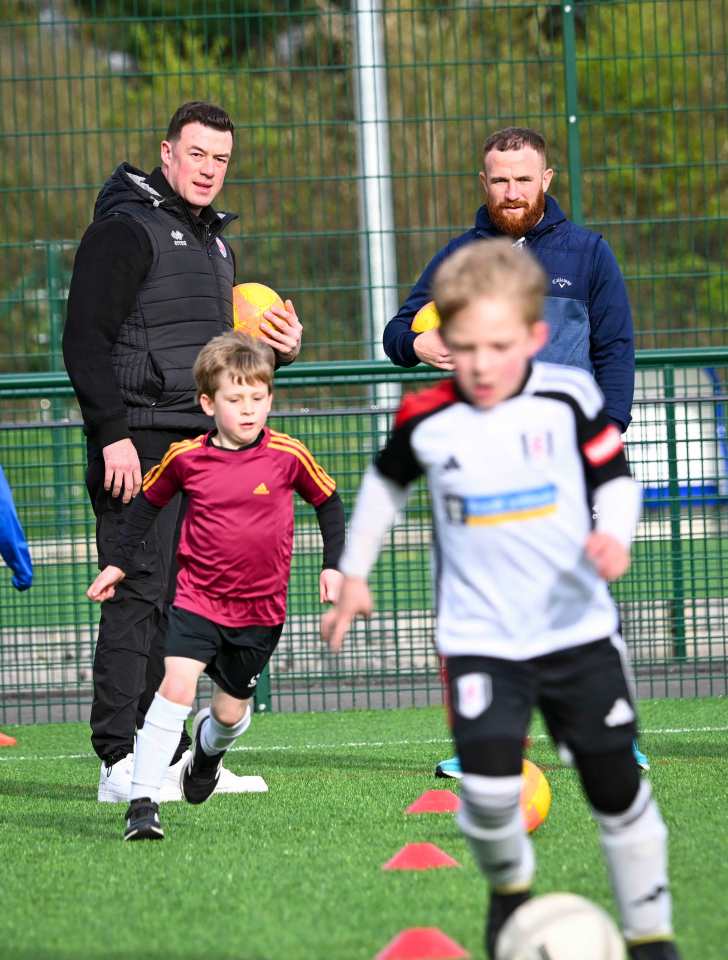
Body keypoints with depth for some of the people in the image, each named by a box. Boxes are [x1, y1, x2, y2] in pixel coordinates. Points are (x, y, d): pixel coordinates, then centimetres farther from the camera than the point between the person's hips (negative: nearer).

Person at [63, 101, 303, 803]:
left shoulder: (214, 241, 22)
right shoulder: (126, 230, -6)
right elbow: (86, 340, -13)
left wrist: (278, 350, 11)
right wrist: (111, 436, -20)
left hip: (203, 444, 9)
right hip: (139, 445, -9)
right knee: (139, 597, -11)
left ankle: (171, 756, 13)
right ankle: (121, 762, -11)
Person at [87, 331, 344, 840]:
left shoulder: (288, 456, -10)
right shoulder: (185, 458, -7)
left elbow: (328, 501, 7)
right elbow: (149, 501, 12)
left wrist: (333, 566, 1)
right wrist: (119, 563, 13)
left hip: (260, 607, 1)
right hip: (198, 596, -1)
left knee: (232, 710, 10)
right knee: (177, 683, -21)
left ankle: (210, 745, 50)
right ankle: (143, 802, -18)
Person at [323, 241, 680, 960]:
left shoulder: (569, 400, -9)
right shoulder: (426, 421, -7)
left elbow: (612, 476, 3)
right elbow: (387, 482, 13)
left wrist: (614, 535, -18)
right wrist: (353, 574, 21)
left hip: (578, 627, 1)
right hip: (479, 637, -1)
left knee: (616, 784, 7)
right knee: (488, 784, -18)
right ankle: (507, 888, 14)